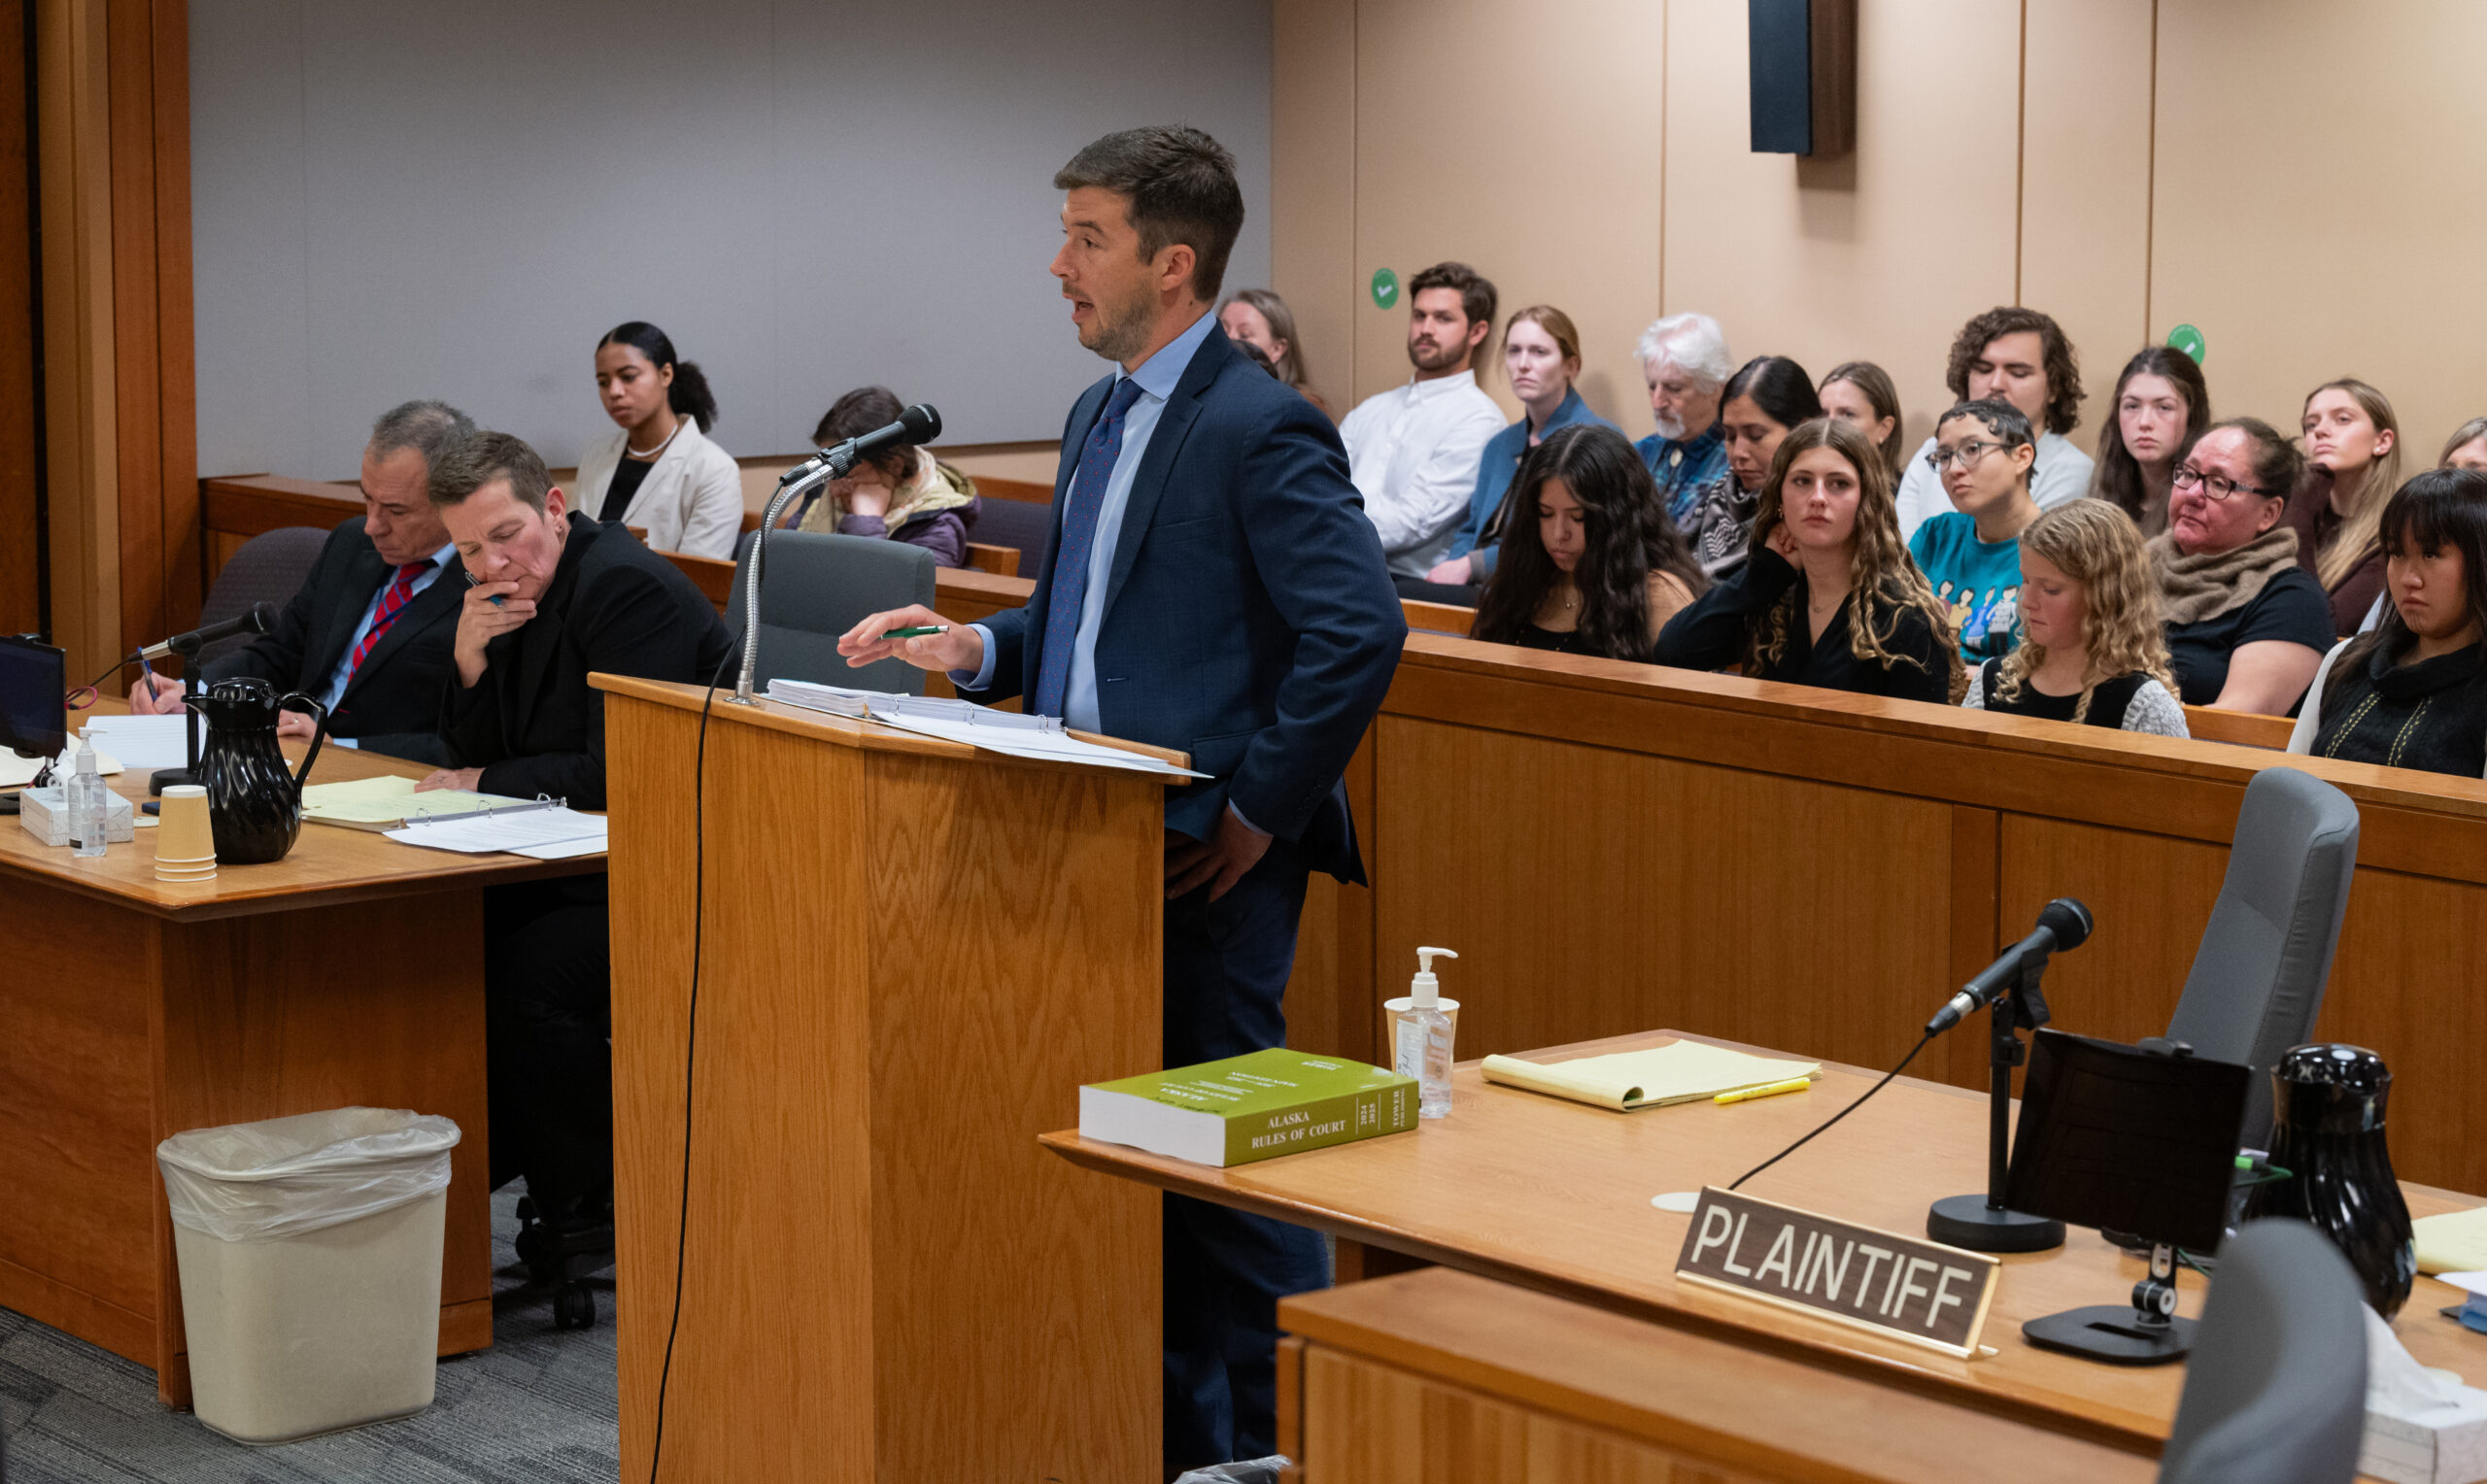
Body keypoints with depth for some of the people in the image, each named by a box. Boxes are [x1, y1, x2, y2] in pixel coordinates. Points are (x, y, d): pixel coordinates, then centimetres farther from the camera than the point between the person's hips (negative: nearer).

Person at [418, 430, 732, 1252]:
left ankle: (591, 1214, -10)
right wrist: (471, 662, -6)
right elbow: (473, 754, 12)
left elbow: (618, 774, -24)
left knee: (531, 975, -28)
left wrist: (486, 783, -13)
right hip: (576, 859, 9)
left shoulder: (626, 585, -18)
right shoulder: (509, 592, 10)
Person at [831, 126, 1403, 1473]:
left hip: (1201, 859, -9)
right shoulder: (1100, 419, 14)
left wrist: (1262, 810, -18)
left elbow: (1360, 631, -23)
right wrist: (976, 649, 4)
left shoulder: (1257, 430, -15)